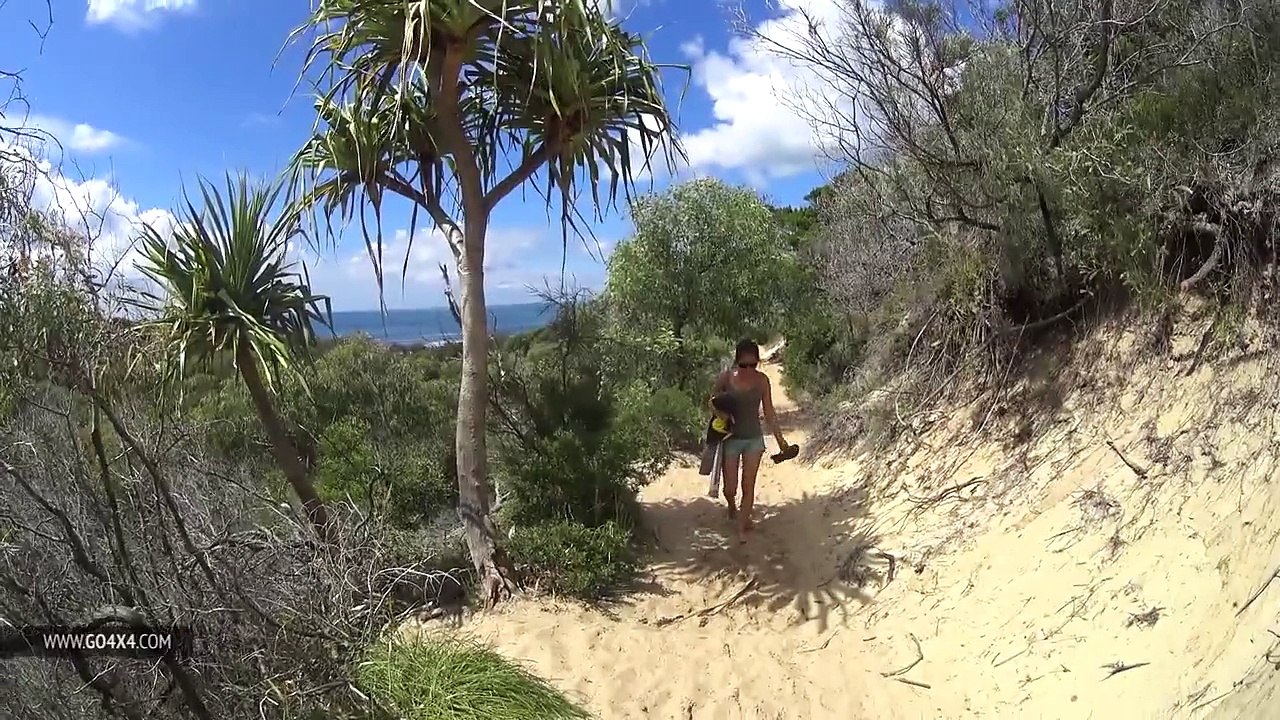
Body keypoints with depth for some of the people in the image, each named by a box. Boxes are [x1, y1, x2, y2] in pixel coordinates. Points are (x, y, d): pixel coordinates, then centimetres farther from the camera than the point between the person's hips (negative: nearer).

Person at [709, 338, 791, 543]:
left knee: (748, 486, 2)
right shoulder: (726, 377, -11)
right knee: (730, 488, 6)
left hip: (754, 438, 1)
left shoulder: (762, 380, -7)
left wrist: (780, 438, 0)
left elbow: (769, 412, 0)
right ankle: (732, 507, 41)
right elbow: (712, 401, 3)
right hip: (730, 438, 0)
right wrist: (717, 409, -19)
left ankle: (741, 528, 17)